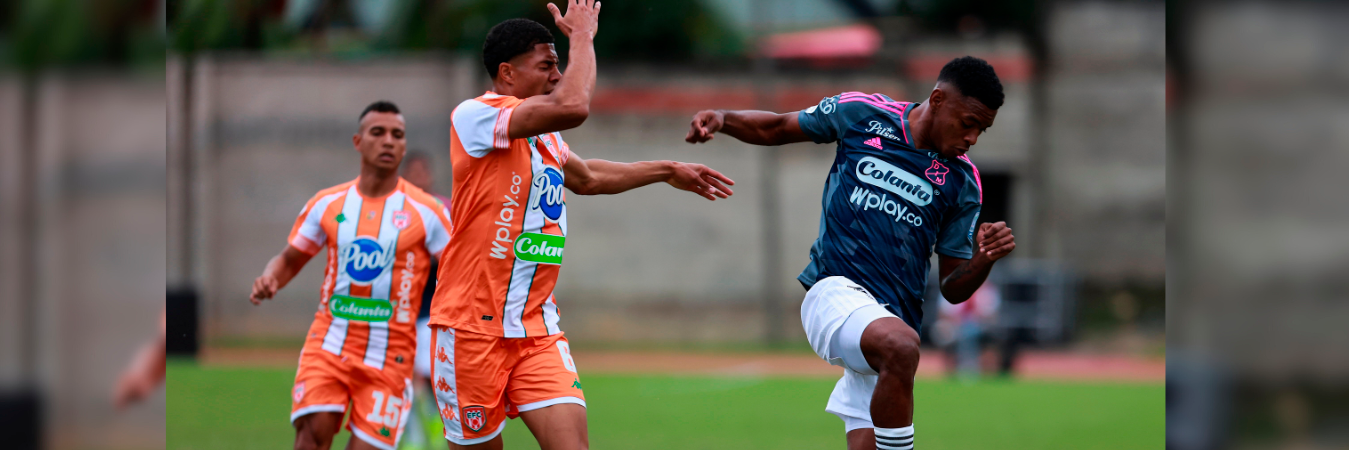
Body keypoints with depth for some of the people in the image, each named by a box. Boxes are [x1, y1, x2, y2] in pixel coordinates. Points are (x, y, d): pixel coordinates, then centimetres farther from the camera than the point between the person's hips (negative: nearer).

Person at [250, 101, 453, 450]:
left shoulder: (425, 212, -1)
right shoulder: (327, 204, 7)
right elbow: (290, 259, 17)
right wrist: (268, 281, -5)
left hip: (388, 355, -1)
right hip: (329, 344, 1)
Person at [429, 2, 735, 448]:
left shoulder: (545, 136, 16)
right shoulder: (474, 116, -13)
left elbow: (586, 177, 39)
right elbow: (573, 106, -27)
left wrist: (668, 171, 42)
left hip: (537, 328, 7)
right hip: (472, 324, -7)